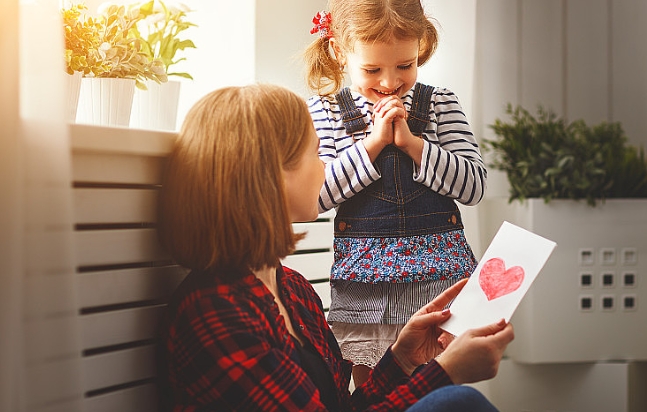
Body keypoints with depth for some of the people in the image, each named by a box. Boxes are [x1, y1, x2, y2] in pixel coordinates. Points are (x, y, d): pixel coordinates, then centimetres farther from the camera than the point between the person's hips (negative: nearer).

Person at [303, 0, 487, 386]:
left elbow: (474, 186, -6)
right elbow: (315, 194, -11)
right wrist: (372, 143, -14)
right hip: (364, 279, 0)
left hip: (437, 272, 0)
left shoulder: (440, 104, 2)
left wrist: (411, 141, -13)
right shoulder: (324, 111, 1)